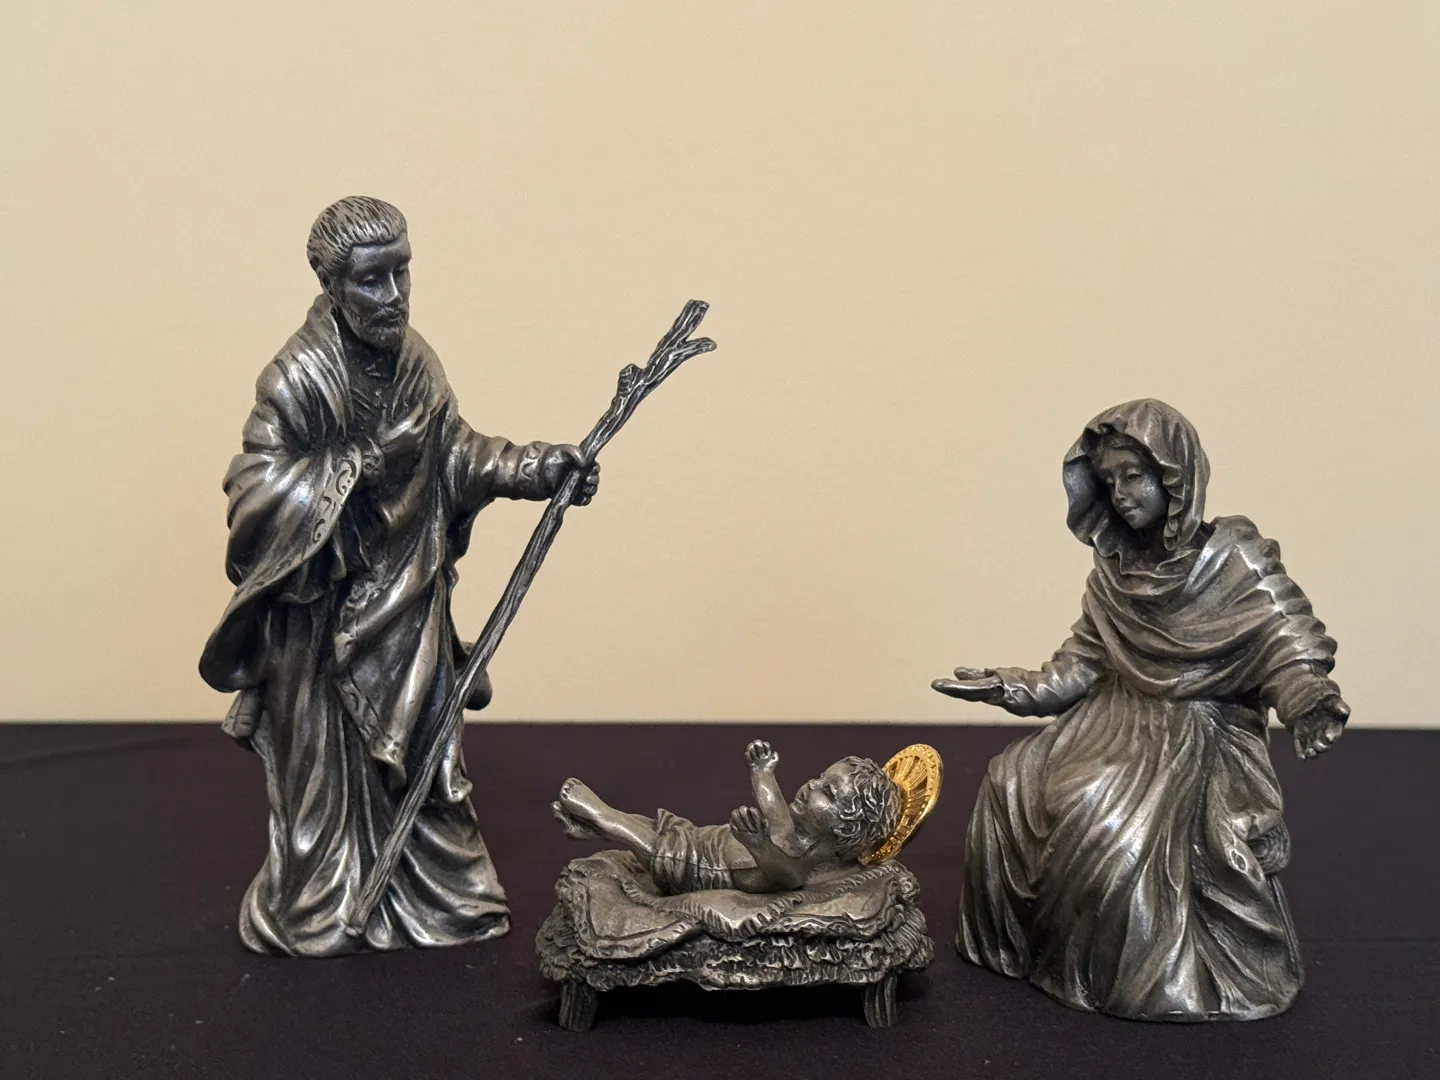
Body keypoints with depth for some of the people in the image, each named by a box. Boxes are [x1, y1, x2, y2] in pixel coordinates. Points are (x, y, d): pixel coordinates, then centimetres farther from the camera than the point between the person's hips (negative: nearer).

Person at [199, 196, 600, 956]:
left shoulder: (415, 361, -3)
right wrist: (349, 463, -28)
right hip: (325, 615, -5)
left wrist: (538, 469, 1)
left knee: (422, 752, 17)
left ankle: (431, 893, 37)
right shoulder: (298, 378, -20)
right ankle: (320, 912, 32)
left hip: (409, 603, 6)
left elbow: (455, 454, 9)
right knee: (326, 762, 11)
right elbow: (256, 490, -20)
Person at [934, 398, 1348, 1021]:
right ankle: (1021, 939, 6)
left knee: (1106, 820, -28)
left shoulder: (1236, 558, -7)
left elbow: (1294, 651, -13)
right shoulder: (1115, 575, 8)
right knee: (1013, 783, -13)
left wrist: (1311, 708, -32)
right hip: (1117, 728, 6)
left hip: (1202, 741, -5)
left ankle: (1152, 974, -4)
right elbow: (1078, 670, 8)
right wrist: (1003, 687, 0)